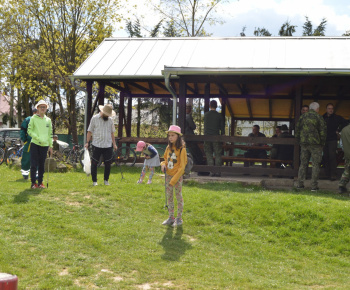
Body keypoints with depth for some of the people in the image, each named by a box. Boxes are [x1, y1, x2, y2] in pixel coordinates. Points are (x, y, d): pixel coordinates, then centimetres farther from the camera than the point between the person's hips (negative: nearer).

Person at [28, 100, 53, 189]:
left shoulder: (48, 120, 12)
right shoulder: (33, 118, 1)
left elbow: (50, 134, 15)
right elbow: (29, 131, -3)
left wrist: (50, 146, 10)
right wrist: (38, 138, -15)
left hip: (45, 145, 3)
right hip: (35, 144, -3)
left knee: (42, 165, 7)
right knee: (34, 165, -4)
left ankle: (40, 183, 14)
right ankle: (33, 183, 2)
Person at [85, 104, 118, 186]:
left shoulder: (110, 120, 11)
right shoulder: (94, 118, 1)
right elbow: (90, 131, 3)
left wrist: (114, 144, 11)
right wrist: (87, 142, -4)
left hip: (108, 145, 3)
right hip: (96, 145, -3)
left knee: (108, 163, 4)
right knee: (94, 163, 0)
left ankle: (106, 180, 18)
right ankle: (94, 181, 10)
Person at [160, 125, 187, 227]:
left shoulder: (181, 149, -15)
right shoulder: (168, 147, 5)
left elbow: (182, 167, -16)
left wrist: (173, 180, -17)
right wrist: (163, 164, -4)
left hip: (177, 176, -6)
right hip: (168, 175, 6)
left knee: (178, 196, 3)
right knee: (169, 197, 12)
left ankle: (179, 218, 13)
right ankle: (171, 217, 22)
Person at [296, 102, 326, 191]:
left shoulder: (302, 117, 9)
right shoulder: (319, 117, -4)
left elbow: (297, 131, 13)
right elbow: (323, 131, -8)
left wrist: (300, 142, 19)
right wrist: (322, 143, 1)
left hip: (304, 144, 4)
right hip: (315, 144, -4)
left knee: (303, 164, 10)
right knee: (315, 164, 1)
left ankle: (300, 184, 10)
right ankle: (314, 186, -1)